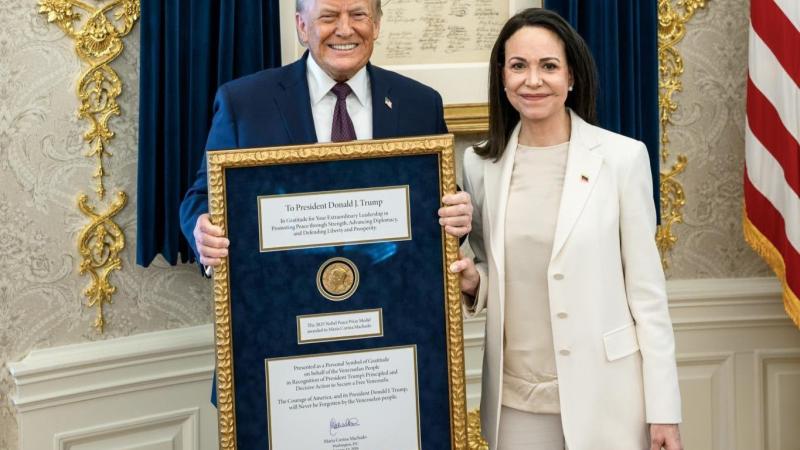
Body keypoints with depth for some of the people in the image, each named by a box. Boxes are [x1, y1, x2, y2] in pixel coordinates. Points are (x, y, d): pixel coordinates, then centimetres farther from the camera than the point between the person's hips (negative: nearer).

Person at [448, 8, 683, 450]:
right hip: (515, 398, 3)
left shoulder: (622, 156, -7)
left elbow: (646, 287, -5)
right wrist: (472, 282, -9)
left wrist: (663, 409, -7)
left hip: (603, 393, -3)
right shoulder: (480, 164, 2)